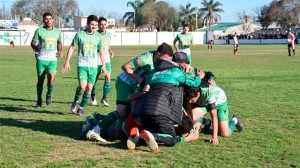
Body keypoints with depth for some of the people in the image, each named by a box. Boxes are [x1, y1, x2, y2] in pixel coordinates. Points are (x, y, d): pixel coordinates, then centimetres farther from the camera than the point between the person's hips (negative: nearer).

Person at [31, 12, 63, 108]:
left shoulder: (57, 31, 9)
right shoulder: (39, 31, 0)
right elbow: (33, 42, 5)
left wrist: (60, 51, 9)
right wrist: (35, 48, -15)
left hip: (53, 59, 1)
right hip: (41, 59, -1)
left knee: (51, 76, -22)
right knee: (40, 79, 4)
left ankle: (49, 94, 5)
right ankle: (39, 101, 20)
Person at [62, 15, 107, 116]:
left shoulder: (98, 36, 6)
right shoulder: (80, 34, -3)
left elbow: (101, 52, 13)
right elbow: (72, 48, 2)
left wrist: (103, 66, 10)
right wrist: (67, 62, -1)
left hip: (93, 66, 3)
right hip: (82, 65, -3)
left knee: (89, 88, 3)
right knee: (82, 86, -18)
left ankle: (81, 107, 19)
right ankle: (75, 101, 10)